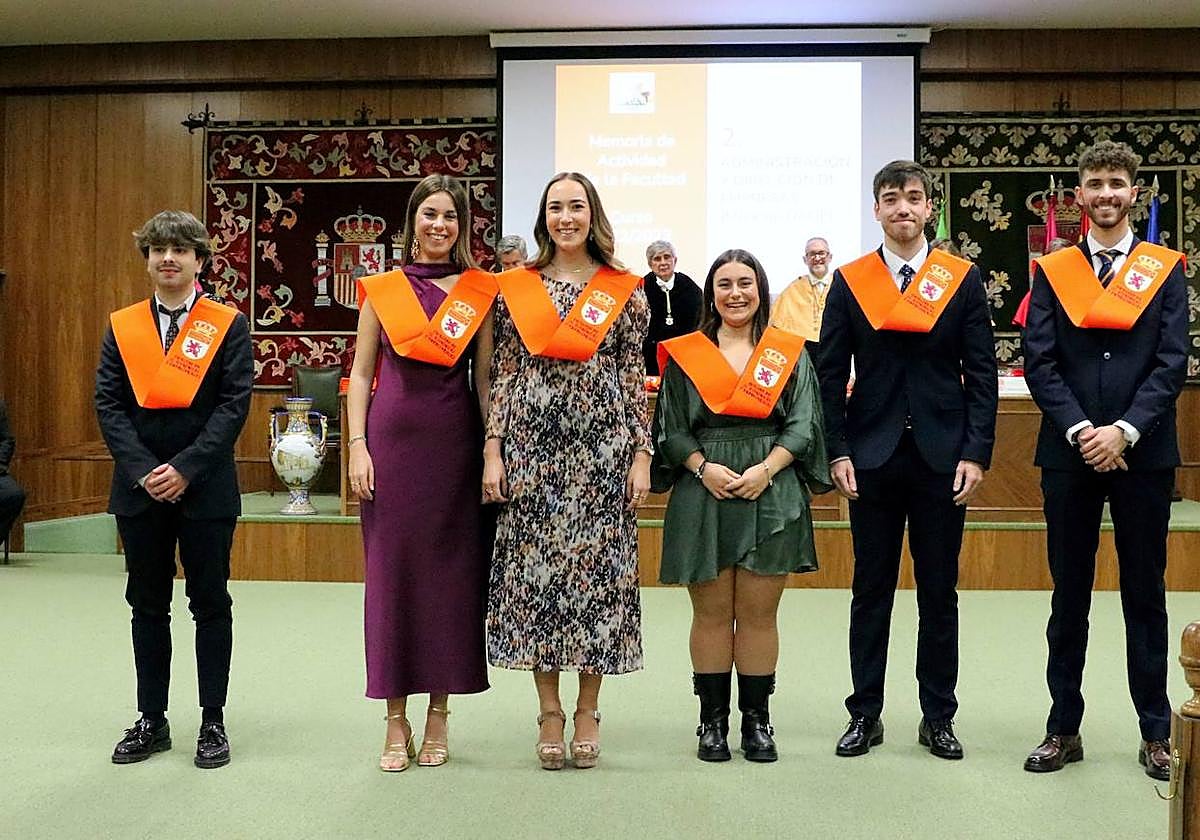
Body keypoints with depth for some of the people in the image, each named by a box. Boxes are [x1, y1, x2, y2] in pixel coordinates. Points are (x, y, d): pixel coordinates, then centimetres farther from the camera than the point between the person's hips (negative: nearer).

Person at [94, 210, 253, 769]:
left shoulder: (229, 325, -1)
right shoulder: (121, 326, 7)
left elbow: (234, 404, -8)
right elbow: (108, 404, 2)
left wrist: (186, 468, -16)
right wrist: (144, 470, -11)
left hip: (206, 486, -3)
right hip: (139, 486, 3)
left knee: (211, 604, 6)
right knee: (147, 606, 11)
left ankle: (213, 721, 17)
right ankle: (151, 721, 23)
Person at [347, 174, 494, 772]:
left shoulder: (480, 291, 6)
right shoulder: (382, 290, 7)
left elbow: (485, 377, 5)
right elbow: (361, 373, 7)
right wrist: (357, 447, -3)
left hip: (455, 443, 0)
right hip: (394, 439, 0)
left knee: (451, 573, 4)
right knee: (391, 572, 2)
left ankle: (438, 714, 19)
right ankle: (396, 722, 14)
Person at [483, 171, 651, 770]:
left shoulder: (624, 290, 5)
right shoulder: (515, 288, 7)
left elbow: (634, 377, 4)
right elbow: (503, 373, 6)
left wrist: (642, 454, -1)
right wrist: (493, 450, -1)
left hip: (602, 448, 0)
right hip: (533, 448, 1)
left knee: (597, 565, 3)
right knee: (534, 569, 3)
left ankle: (588, 711, 17)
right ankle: (549, 711, 17)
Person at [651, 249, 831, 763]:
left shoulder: (790, 353, 9)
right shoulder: (685, 354, 7)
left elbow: (802, 425, 2)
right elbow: (672, 428, 4)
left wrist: (765, 469, -12)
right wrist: (704, 467, -12)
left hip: (771, 496, 0)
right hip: (703, 496, 0)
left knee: (758, 613, 4)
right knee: (711, 614, 5)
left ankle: (756, 719, 16)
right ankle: (712, 720, 16)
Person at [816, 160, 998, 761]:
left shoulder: (963, 279, 4)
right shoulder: (849, 282, 4)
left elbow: (982, 372, 2)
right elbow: (830, 375, 3)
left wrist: (975, 453, -7)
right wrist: (838, 452, -5)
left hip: (942, 457, 0)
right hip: (873, 458, 0)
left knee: (939, 593, 9)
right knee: (871, 591, 8)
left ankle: (938, 716, 22)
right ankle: (865, 714, 19)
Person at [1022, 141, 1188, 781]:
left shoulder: (1166, 270, 5)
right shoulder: (1052, 271, 5)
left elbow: (1172, 364, -3)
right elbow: (1039, 363, -3)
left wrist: (1125, 430, -15)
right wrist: (1081, 430, -14)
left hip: (1143, 454, 0)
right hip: (1069, 454, 0)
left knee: (1145, 595, 8)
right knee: (1069, 597, 8)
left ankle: (1155, 733, 21)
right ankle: (1064, 729, 19)